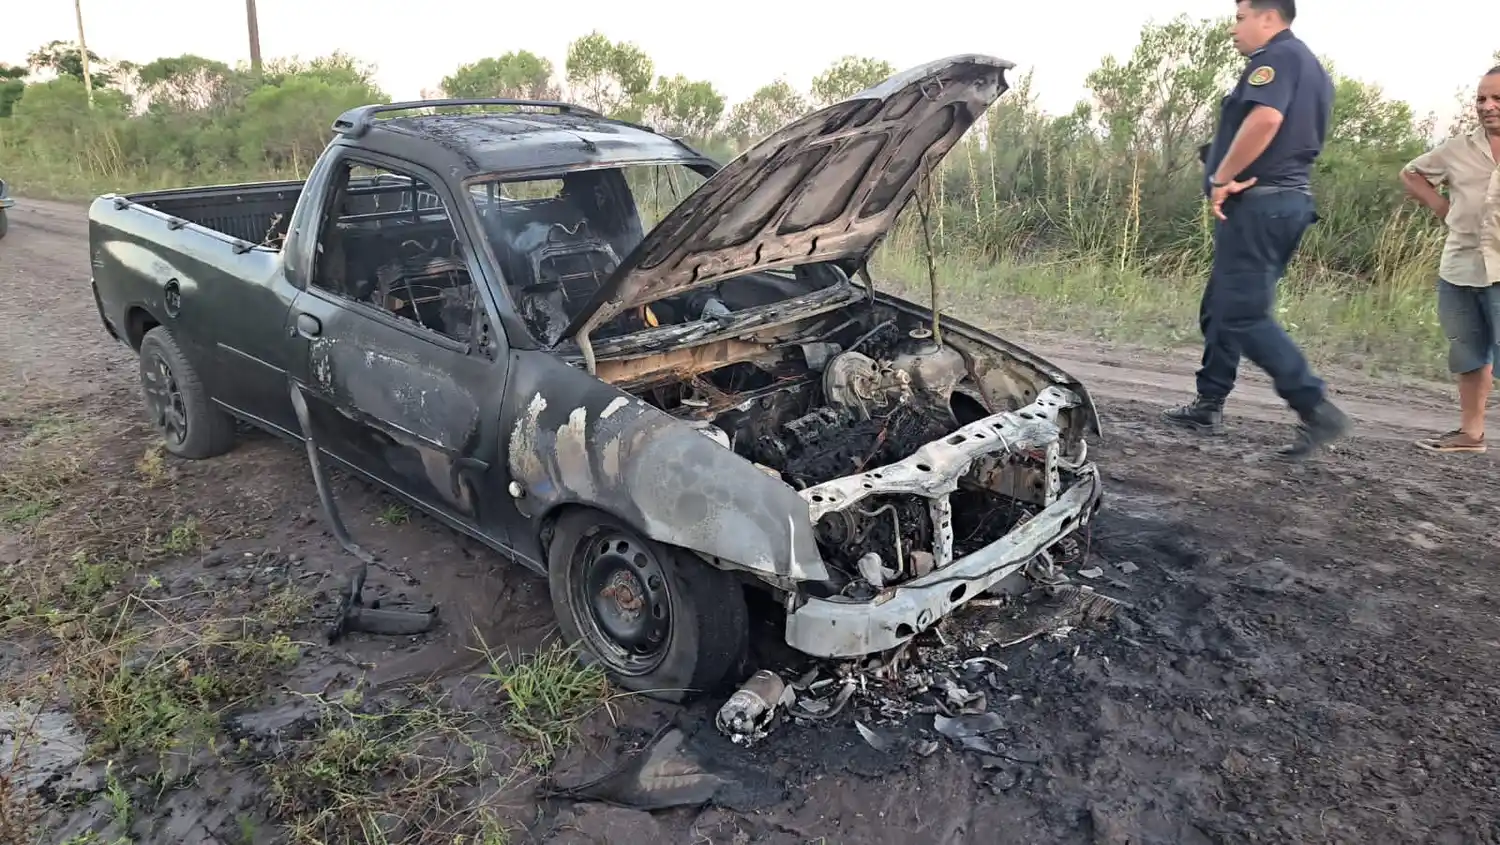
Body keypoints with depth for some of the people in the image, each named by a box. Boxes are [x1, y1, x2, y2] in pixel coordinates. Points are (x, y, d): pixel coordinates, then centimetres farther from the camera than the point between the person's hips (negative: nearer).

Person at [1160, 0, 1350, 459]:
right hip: (1292, 198, 10)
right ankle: (1209, 404, 21)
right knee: (1221, 305, 15)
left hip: (1257, 202, -10)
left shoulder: (1275, 57, -9)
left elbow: (1265, 119, -28)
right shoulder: (1311, 67, 24)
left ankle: (1317, 409, -12)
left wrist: (1222, 178, -19)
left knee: (1244, 314, -11)